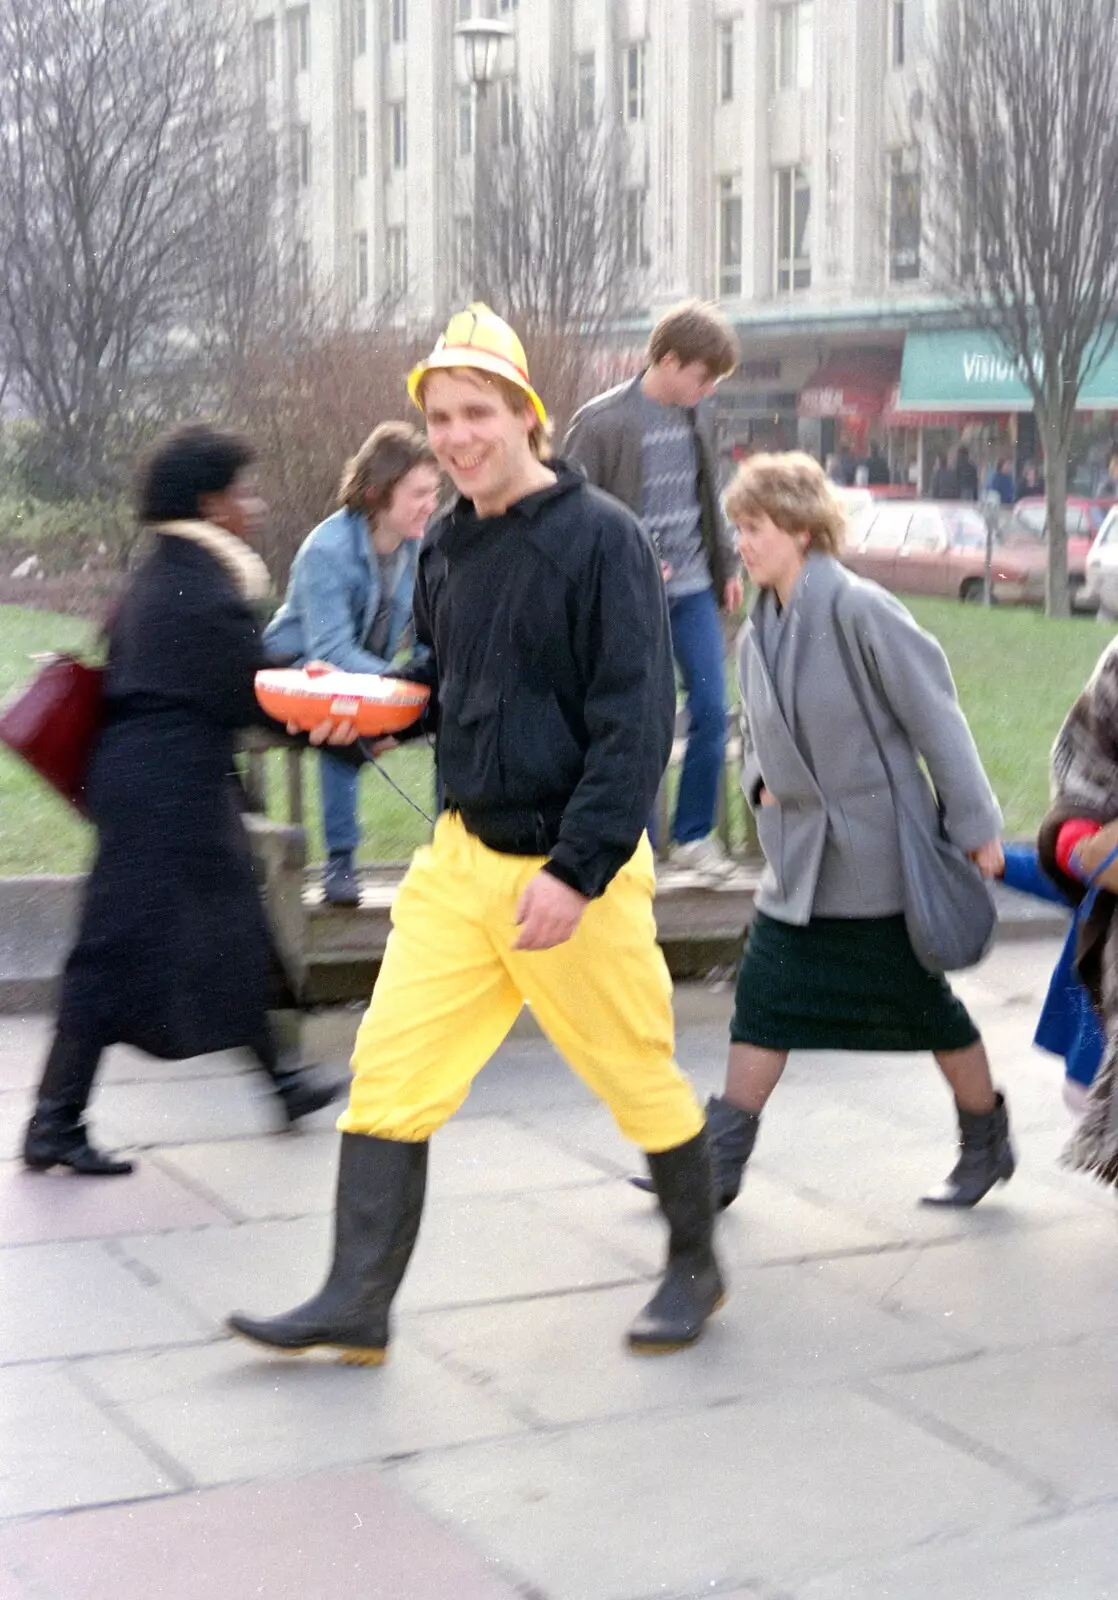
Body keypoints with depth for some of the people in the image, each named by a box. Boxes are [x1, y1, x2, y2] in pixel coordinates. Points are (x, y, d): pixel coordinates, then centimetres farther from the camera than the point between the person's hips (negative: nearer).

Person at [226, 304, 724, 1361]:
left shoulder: (599, 536, -13)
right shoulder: (446, 547, 8)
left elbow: (637, 723, -17)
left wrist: (577, 870, -22)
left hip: (571, 867, -6)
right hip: (462, 855, 6)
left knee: (638, 1077, 8)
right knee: (389, 1067, 0)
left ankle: (694, 1267, 30)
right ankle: (357, 1302, 8)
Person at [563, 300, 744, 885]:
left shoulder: (695, 415, 6)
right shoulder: (602, 422, -13)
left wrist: (728, 564, 20)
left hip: (693, 589, 5)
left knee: (710, 710, 1)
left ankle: (694, 834, 15)